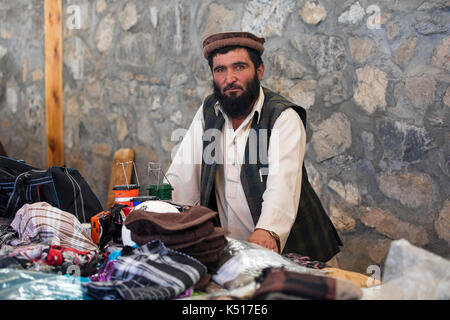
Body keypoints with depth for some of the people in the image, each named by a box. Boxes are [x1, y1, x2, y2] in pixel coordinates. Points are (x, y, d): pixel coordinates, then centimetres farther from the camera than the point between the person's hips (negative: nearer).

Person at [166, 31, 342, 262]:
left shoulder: (284, 117, -10)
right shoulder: (208, 112, 7)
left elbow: (283, 183, -25)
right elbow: (181, 178, 4)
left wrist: (267, 233, -42)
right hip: (226, 248, 4)